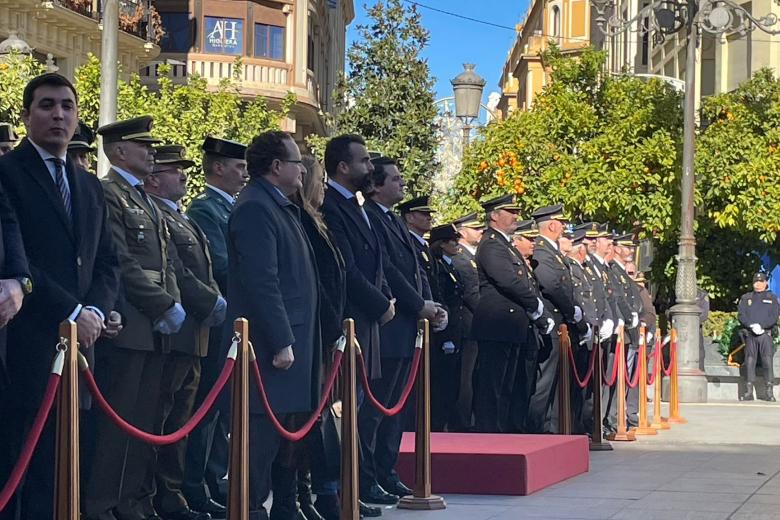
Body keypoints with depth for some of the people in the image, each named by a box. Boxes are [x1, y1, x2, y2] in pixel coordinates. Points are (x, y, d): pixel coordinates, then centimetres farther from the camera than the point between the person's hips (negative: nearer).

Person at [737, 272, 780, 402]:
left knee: (768, 362, -8)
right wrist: (752, 326, -13)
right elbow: (741, 315, 3)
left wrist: (761, 326, -14)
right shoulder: (745, 298, 15)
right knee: (750, 362, -1)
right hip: (750, 334, 2)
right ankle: (749, 392, 1)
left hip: (766, 334, -2)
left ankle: (769, 392, -7)